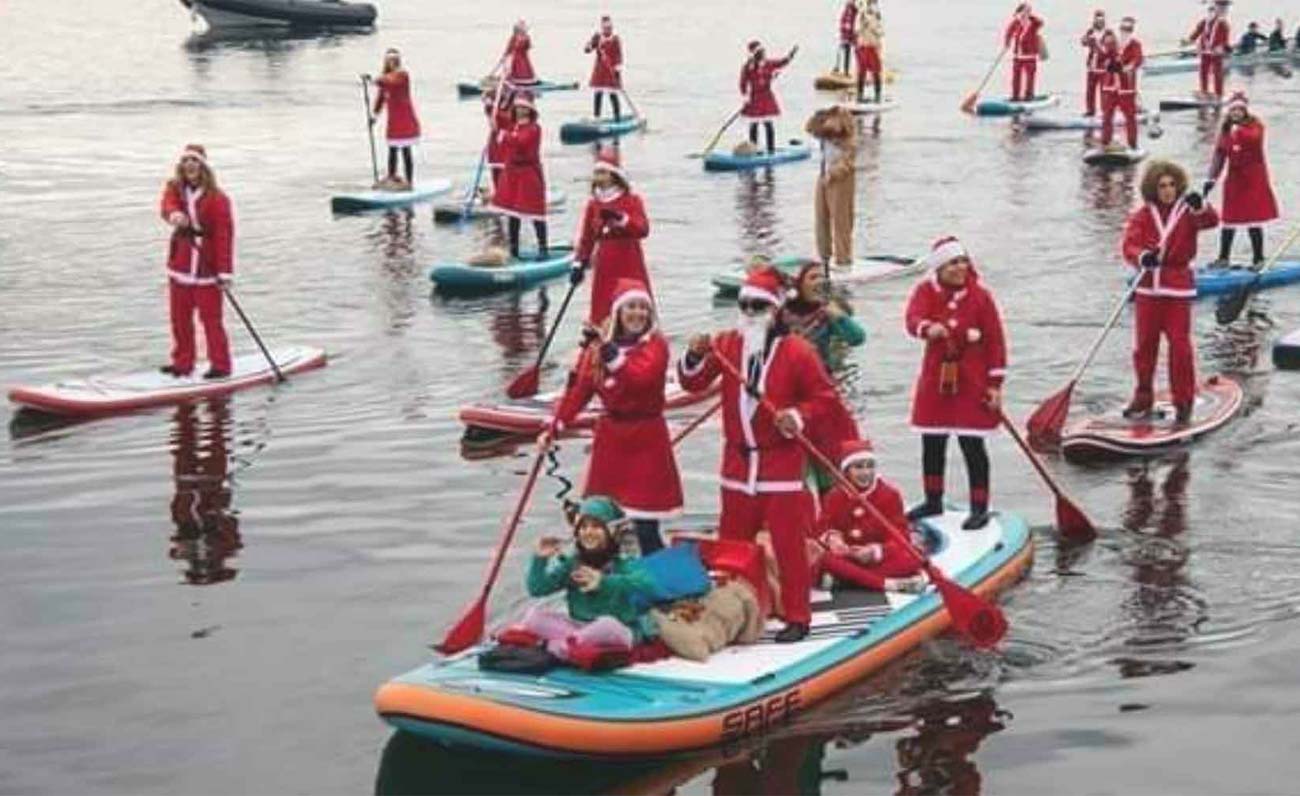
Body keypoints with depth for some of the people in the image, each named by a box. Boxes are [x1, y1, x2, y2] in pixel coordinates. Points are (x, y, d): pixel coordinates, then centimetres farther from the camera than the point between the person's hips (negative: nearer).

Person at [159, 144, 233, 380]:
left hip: (207, 267, -5)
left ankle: (220, 365, 4)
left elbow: (224, 236, -12)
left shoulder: (217, 199, -10)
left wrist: (225, 271, -17)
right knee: (179, 317, 11)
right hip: (181, 265, 5)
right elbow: (167, 205, -18)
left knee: (210, 317, -4)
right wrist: (174, 214, -43)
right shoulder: (175, 189, 5)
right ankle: (182, 362, 22)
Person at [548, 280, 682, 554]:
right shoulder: (597, 346, 5)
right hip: (610, 437, 5)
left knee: (646, 527, -5)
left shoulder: (656, 345, -9)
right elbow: (579, 390, 8)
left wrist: (609, 351, -35)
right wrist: (554, 428, 4)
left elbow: (640, 377, -27)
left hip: (646, 440, -5)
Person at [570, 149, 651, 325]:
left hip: (629, 265, -3)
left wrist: (620, 218, -30)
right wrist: (579, 263, 3)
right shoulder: (593, 204, 8)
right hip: (604, 266, 3)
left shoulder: (632, 201, -2)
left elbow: (643, 229, -17)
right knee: (601, 310, 5)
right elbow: (586, 236, 10)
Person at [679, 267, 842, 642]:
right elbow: (694, 384, 2)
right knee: (731, 543, 12)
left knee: (788, 543, -2)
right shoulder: (727, 344, 5)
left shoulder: (797, 351, -8)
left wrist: (798, 415, -21)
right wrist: (695, 358, -18)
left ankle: (797, 617, 7)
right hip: (737, 461, 5)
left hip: (782, 462, -5)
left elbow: (825, 396, -5)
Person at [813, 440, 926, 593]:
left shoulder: (889, 494, -3)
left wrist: (876, 551, -24)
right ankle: (889, 584, -37)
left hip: (880, 559, -1)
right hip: (849, 557, 1)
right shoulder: (836, 497, 1)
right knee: (827, 559, -34)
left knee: (912, 558, -31)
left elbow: (899, 537, -6)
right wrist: (831, 538, -24)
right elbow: (823, 528, 0)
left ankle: (851, 577, -32)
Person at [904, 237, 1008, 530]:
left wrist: (995, 385, -7)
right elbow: (913, 318, -21)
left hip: (972, 381, -3)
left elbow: (995, 340, -5)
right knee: (932, 444, 13)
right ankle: (933, 501, 29)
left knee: (972, 445, -4)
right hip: (935, 377, 3)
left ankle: (980, 508, 5)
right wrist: (928, 328, -46)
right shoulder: (926, 291, -2)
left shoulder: (980, 295, -6)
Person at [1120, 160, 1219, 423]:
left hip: (1179, 287, -2)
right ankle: (1143, 398, 21)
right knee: (1144, 344, 8)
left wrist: (1200, 206, -40)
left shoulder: (1187, 211, 0)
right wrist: (1143, 257, -34)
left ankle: (1183, 402, 6)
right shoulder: (1141, 216, 1)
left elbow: (1211, 221, -19)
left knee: (1179, 344, -3)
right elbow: (1129, 245, -11)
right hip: (1148, 286, 2)